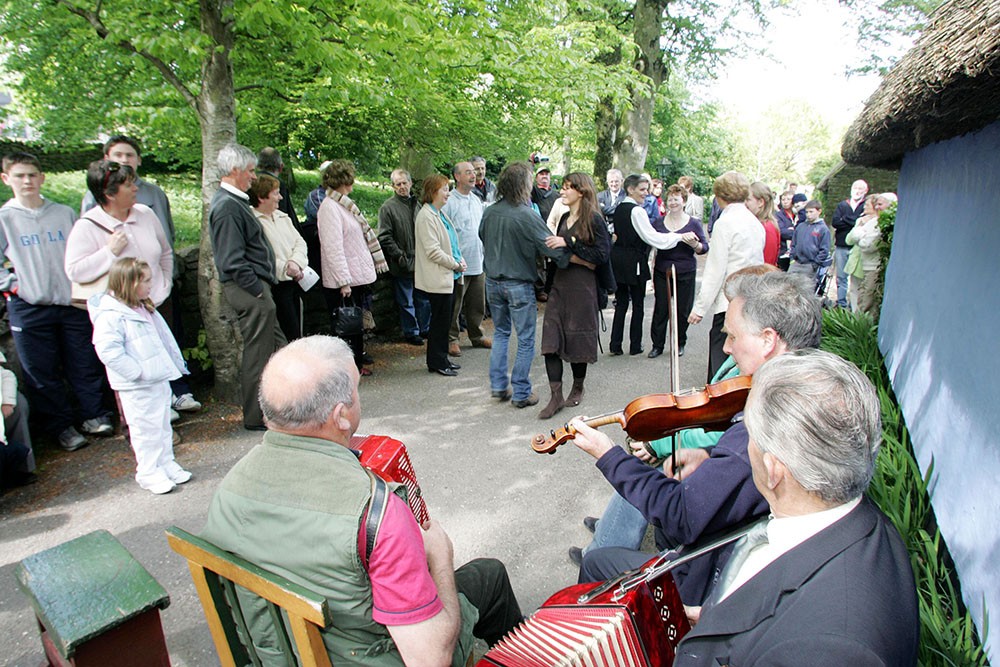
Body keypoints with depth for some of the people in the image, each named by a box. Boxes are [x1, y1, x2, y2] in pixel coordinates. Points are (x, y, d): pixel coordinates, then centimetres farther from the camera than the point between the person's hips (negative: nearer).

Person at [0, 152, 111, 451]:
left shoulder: (65, 213, 6)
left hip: (73, 303, 1)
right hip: (29, 309, -1)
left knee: (85, 365, 8)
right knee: (42, 374, 5)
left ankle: (93, 415, 23)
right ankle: (61, 426, 18)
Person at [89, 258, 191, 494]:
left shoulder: (146, 309, 12)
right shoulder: (111, 316, -18)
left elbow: (164, 338, 19)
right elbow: (108, 350, -26)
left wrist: (177, 363, 14)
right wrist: (136, 372, -23)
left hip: (160, 380, 9)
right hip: (136, 388, -8)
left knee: (163, 425, 17)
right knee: (145, 430, 2)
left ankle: (166, 463, 30)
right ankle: (148, 472, 15)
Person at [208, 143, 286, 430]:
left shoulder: (233, 201, 17)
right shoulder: (227, 206, -17)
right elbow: (233, 261, -22)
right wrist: (258, 290, -18)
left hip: (254, 287, 11)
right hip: (249, 288, -11)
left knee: (276, 347, 17)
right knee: (258, 354, -2)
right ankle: (256, 418, 10)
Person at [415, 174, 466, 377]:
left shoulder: (440, 213, 14)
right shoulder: (426, 216, -15)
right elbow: (433, 251, -20)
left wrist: (460, 261, 4)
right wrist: (456, 265, -14)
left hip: (447, 276, 9)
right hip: (437, 278, -9)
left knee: (443, 320, 15)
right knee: (440, 320, -1)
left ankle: (440, 359, 25)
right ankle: (437, 362, 11)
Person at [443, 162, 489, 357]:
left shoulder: (476, 200, 13)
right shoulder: (449, 202, -12)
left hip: (478, 263, 7)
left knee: (478, 304, 16)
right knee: (454, 306, 3)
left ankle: (477, 336, 30)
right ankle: (451, 339, 17)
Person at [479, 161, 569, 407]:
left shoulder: (490, 212, -1)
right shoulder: (527, 216, -19)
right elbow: (552, 248, -20)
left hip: (493, 281, 6)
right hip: (518, 284, -6)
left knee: (500, 333, 20)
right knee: (526, 340, 6)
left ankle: (498, 386, 23)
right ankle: (521, 394, 12)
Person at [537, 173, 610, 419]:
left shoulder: (593, 219, -7)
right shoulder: (564, 218, 14)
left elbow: (602, 254, -15)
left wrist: (569, 243, -17)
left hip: (582, 286, -6)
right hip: (559, 284, 6)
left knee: (577, 338, 5)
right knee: (551, 340, -3)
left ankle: (578, 388, 28)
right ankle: (556, 396, 4)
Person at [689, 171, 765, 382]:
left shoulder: (725, 223, -10)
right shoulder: (755, 223, 12)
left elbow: (715, 271, -13)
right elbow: (757, 264, 17)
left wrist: (700, 307, -9)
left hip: (729, 303, -8)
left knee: (721, 367, -1)